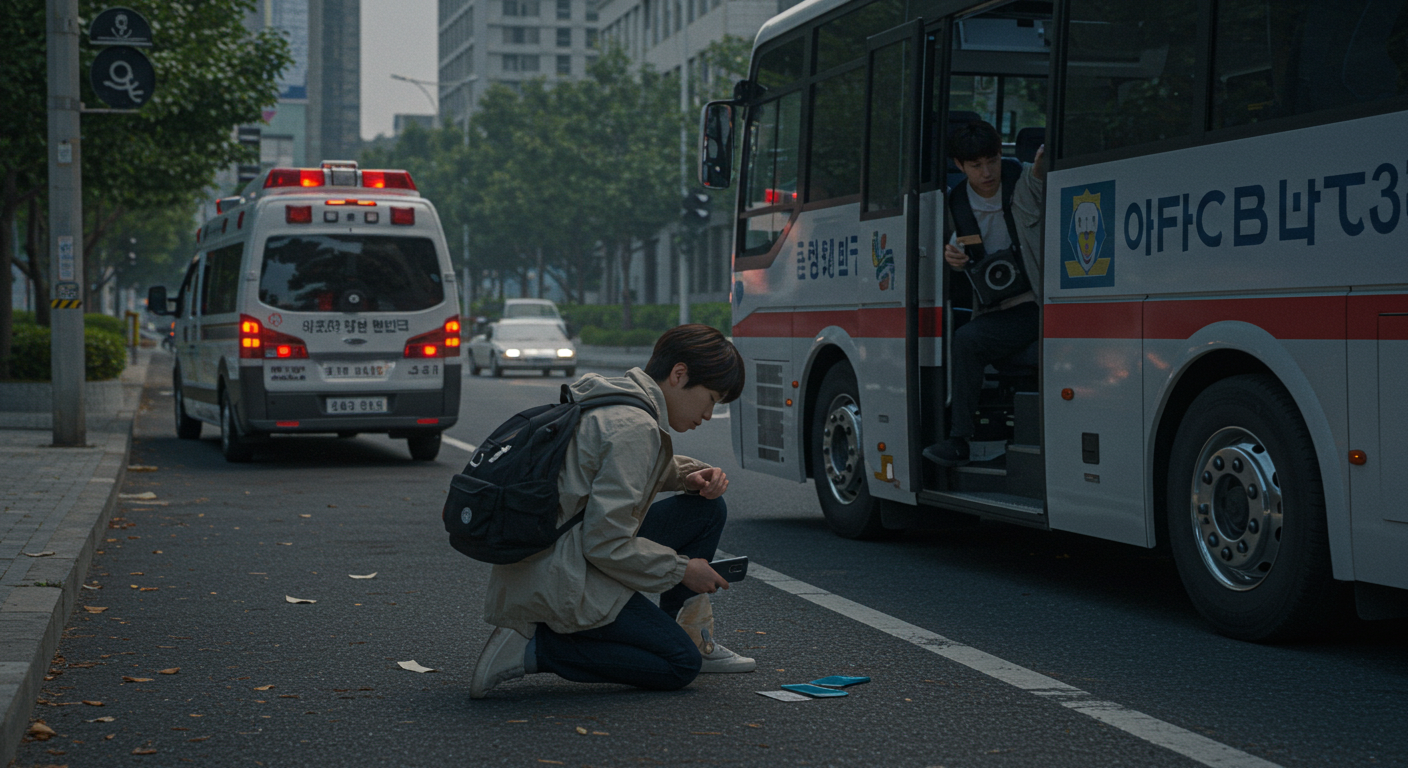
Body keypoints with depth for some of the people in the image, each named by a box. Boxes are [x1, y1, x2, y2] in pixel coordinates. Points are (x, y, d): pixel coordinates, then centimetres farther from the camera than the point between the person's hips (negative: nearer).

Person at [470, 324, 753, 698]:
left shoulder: (610, 395, 9)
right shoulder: (634, 426, -22)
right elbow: (606, 543, -25)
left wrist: (692, 474, 10)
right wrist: (682, 570, -11)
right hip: (560, 580, -10)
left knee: (707, 509, 12)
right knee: (681, 665, -5)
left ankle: (689, 634, 18)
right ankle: (533, 649, -9)